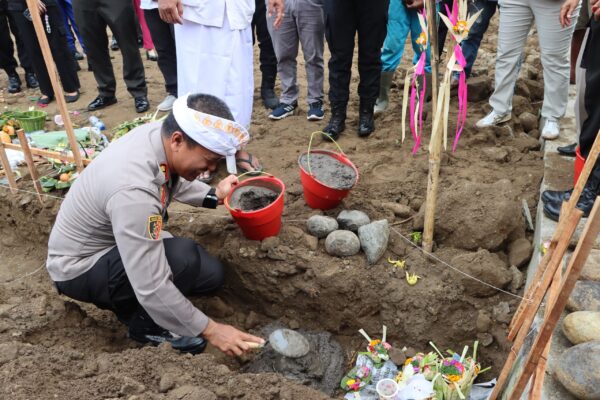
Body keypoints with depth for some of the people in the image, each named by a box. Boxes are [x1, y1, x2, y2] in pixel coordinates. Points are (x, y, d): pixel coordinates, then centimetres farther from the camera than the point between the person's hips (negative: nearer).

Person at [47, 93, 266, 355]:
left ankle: (126, 299, 14)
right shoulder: (134, 190, -40)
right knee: (182, 257, -32)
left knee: (210, 274, 2)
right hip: (79, 267, -8)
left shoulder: (160, 134, -15)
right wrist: (208, 330, -25)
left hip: (114, 238, 8)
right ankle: (144, 323, -4)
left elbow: (173, 181, 12)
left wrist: (214, 195, -1)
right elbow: (151, 288, -35)